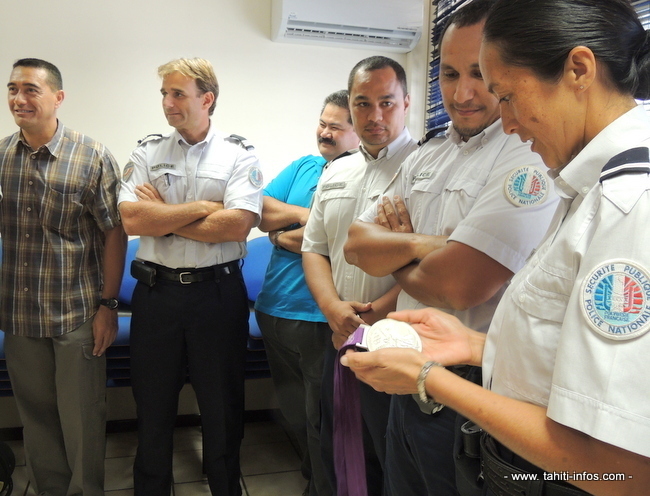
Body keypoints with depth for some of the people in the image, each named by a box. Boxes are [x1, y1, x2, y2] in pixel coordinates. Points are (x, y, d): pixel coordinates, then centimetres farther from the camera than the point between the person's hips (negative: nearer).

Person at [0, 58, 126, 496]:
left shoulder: (93, 157, -8)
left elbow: (114, 234, -8)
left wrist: (107, 304, -10)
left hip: (77, 313, -4)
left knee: (82, 419, 8)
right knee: (36, 414, 18)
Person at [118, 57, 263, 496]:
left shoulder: (239, 157, -3)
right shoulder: (147, 154, 5)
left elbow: (237, 226, -18)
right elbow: (131, 220, -10)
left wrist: (162, 218, -11)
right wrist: (202, 207, -13)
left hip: (218, 293, -2)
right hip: (156, 292, 3)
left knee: (223, 406, 13)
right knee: (153, 406, 17)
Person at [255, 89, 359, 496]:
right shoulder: (304, 166, 12)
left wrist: (283, 235, -8)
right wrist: (303, 214, -11)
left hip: (321, 318, -6)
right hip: (275, 307, 7)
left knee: (321, 422, 8)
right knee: (294, 413, 21)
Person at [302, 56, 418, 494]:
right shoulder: (335, 174, 13)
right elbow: (314, 248, 12)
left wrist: (379, 311, -20)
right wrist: (333, 307, -5)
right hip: (340, 343, 6)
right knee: (338, 459, 21)